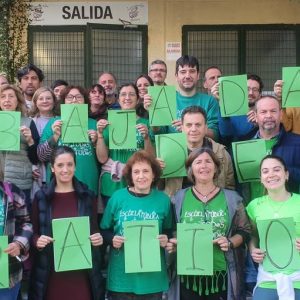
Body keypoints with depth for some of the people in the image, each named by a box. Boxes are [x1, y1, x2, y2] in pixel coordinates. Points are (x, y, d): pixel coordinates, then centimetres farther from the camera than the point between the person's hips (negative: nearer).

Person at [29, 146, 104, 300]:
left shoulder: (88, 196, 5)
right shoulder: (41, 197, 2)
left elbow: (96, 230, 11)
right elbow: (33, 232, 6)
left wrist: (99, 238, -10)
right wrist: (37, 241, -14)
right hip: (51, 272, 0)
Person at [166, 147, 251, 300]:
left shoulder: (231, 198, 6)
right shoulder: (179, 198, 6)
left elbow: (244, 230, 8)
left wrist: (230, 243, -10)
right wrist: (172, 243, -9)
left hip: (221, 274, 0)